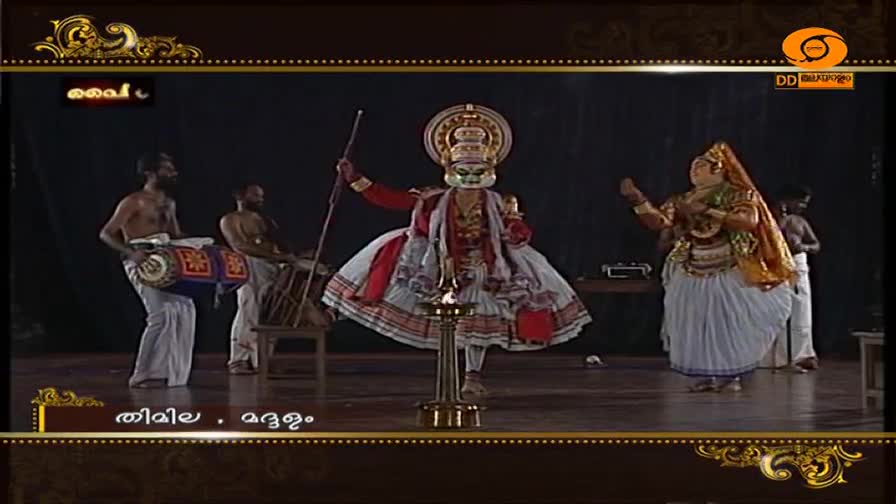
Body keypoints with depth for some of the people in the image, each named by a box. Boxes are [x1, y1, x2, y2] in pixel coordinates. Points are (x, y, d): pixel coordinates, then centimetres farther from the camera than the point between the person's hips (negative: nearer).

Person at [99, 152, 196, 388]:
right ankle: (143, 375, -11)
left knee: (184, 309, -1)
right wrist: (130, 251, -29)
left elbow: (176, 235, 26)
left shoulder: (169, 203, 16)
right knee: (162, 313, -18)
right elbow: (106, 234, -13)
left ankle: (173, 373, 8)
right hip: (140, 263, -8)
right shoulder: (134, 201, -9)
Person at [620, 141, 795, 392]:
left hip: (729, 274, -5)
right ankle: (705, 375, 13)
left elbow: (750, 222, -25)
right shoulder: (683, 201, 7)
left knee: (729, 323, 0)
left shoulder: (738, 195, -7)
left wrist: (707, 211, -27)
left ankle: (731, 375, 12)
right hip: (693, 275, 5)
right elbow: (657, 222, -3)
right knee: (695, 325, 4)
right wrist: (638, 200, -18)